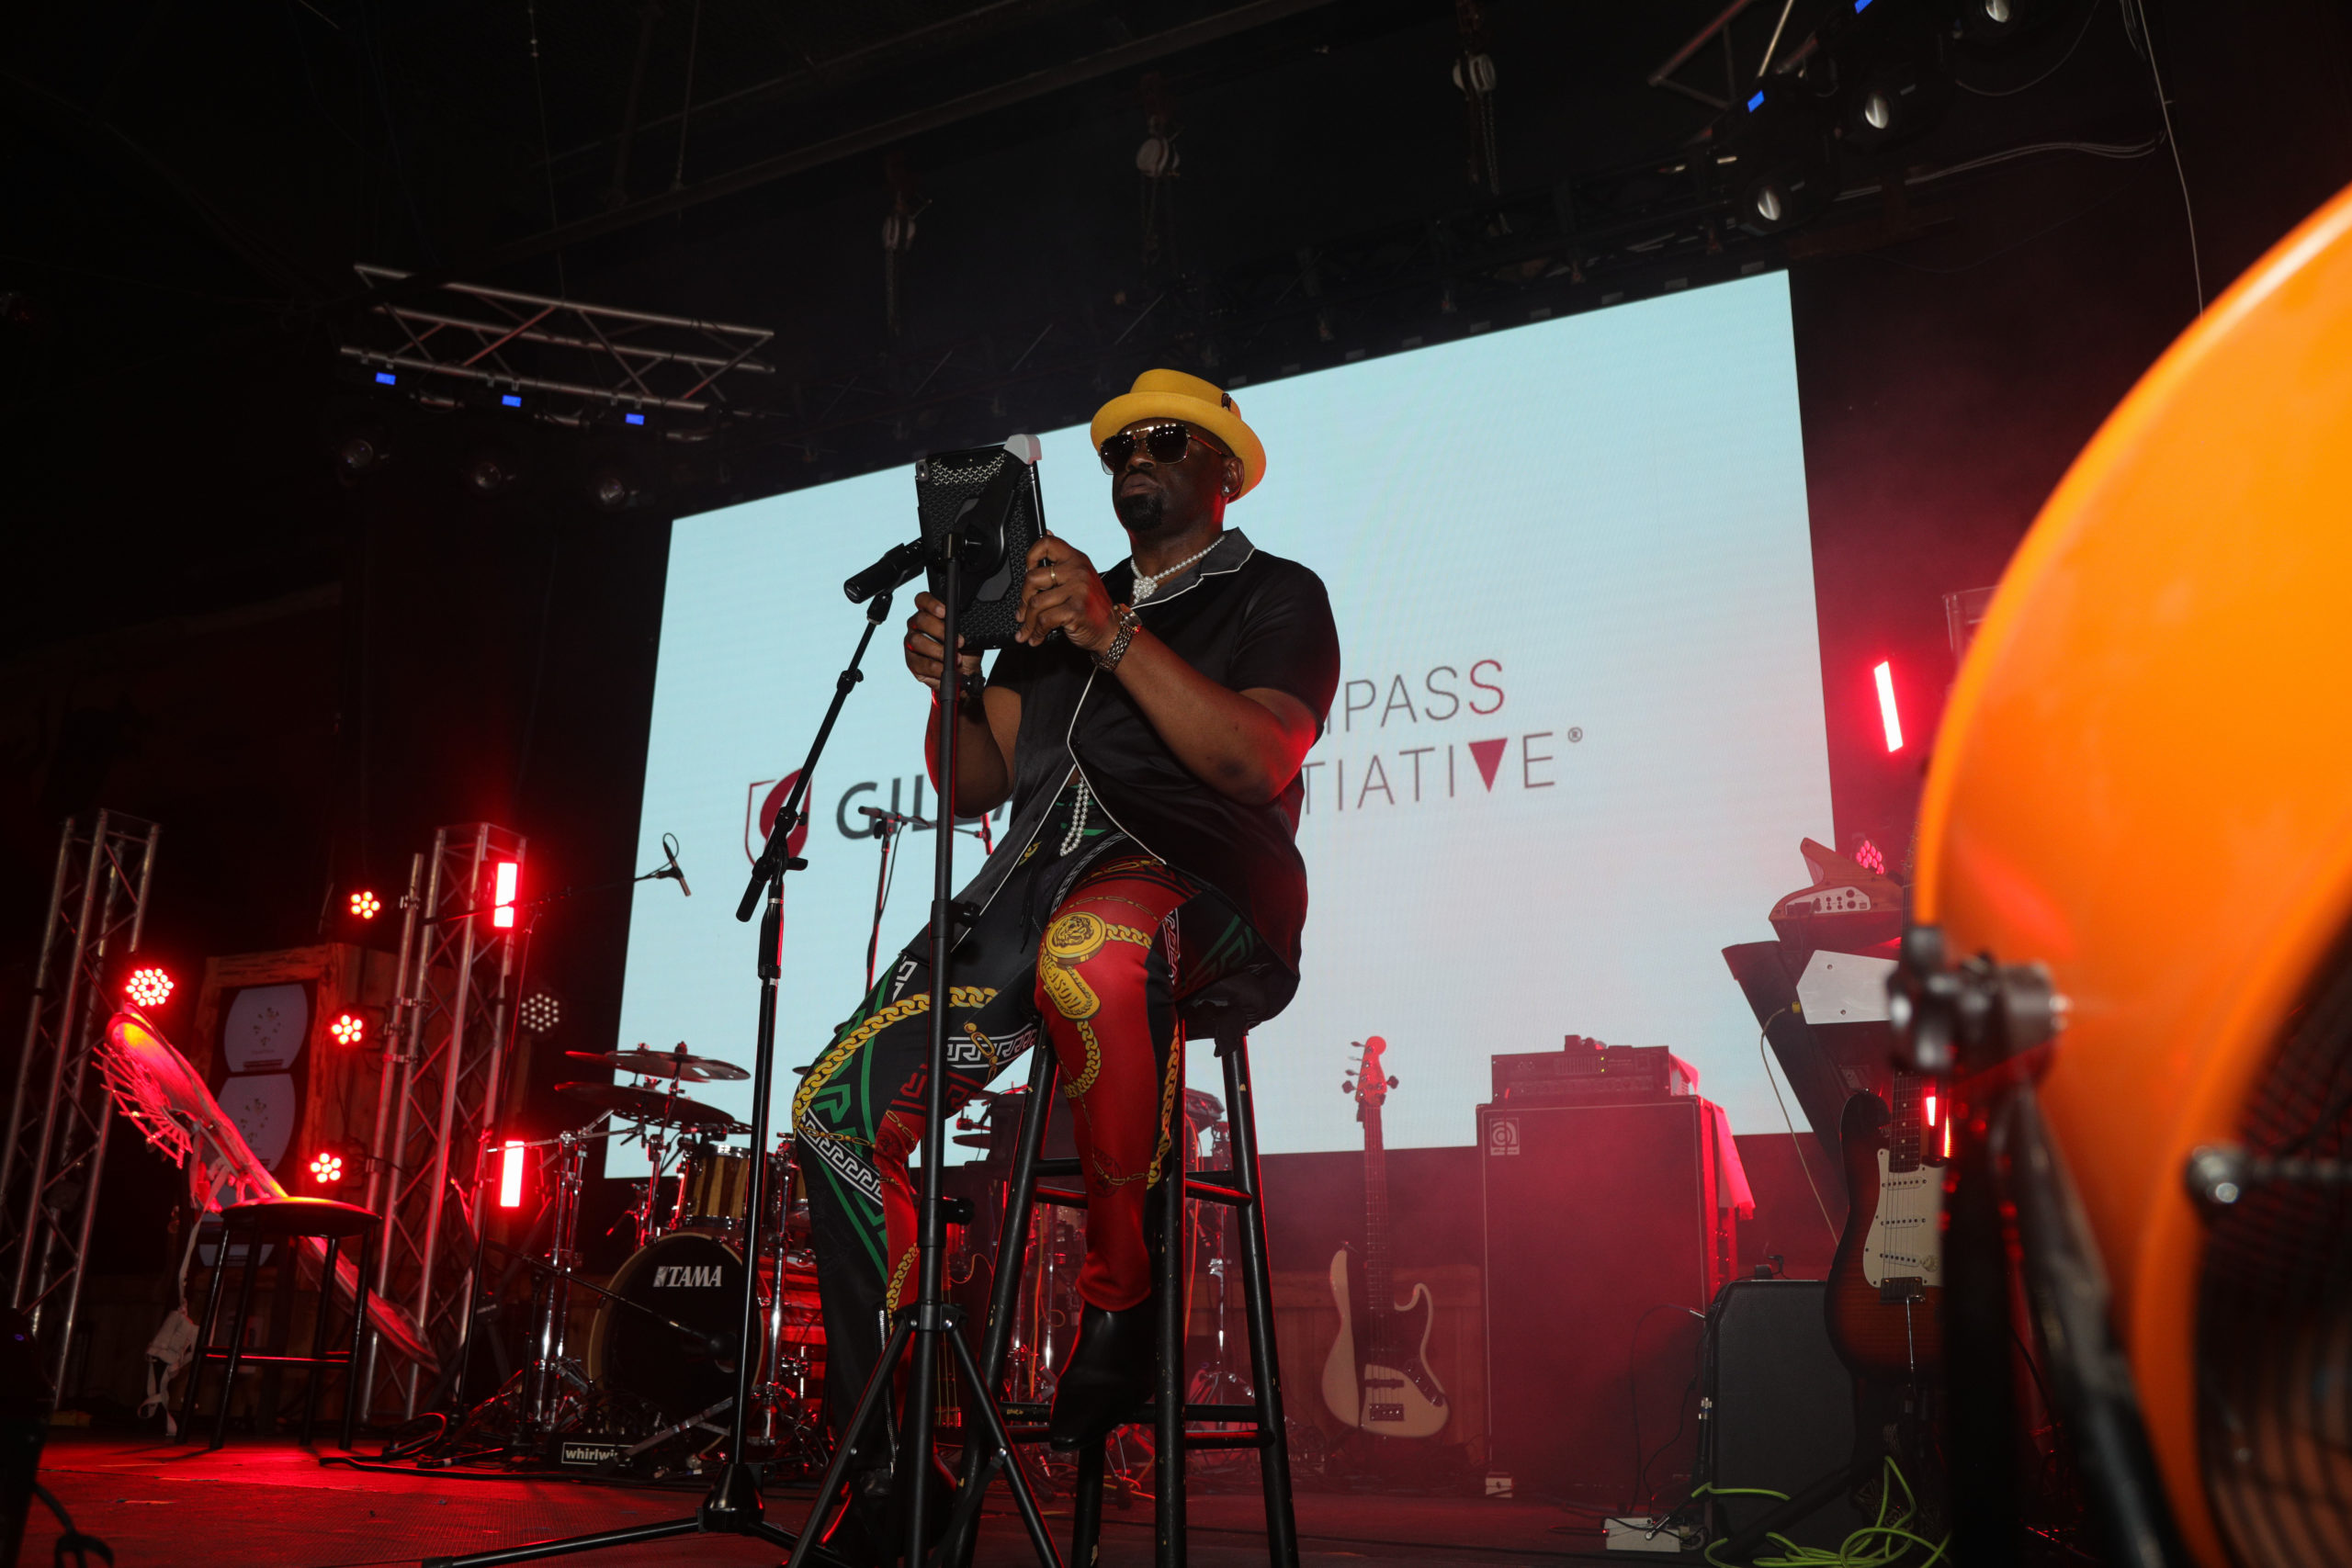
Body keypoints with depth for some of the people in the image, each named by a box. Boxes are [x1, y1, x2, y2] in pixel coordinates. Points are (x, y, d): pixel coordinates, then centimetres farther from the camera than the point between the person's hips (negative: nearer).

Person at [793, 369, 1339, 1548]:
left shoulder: (1277, 596, 13)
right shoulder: (1056, 603, 29)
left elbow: (1258, 758, -8)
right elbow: (974, 788, 23)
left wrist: (1117, 636, -17)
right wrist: (954, 690, 2)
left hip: (1200, 887, -6)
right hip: (1036, 885, 6)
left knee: (1090, 951, -42)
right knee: (837, 1107, -10)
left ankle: (1123, 1307, -22)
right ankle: (886, 1461, 1)